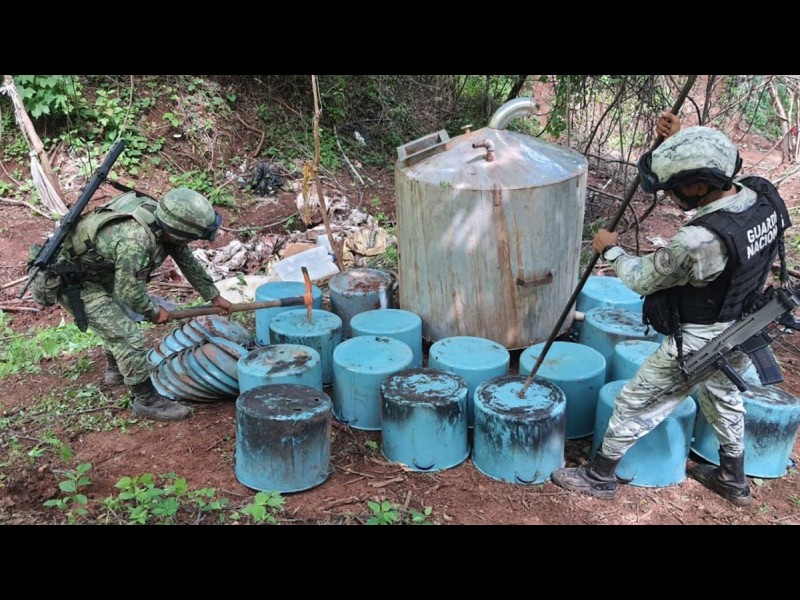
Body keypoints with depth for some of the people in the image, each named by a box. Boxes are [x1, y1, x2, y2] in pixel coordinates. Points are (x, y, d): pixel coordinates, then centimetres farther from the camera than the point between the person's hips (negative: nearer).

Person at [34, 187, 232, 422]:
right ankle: (146, 400, 2)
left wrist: (214, 296, 15)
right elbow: (131, 292, -24)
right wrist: (154, 312, -5)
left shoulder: (161, 220, -11)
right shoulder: (135, 241, -37)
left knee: (118, 315, 28)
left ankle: (115, 370, 49)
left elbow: (188, 261, 6)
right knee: (128, 335, -12)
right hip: (71, 281, -9)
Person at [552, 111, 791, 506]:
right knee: (724, 398, 31)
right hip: (743, 334, 8)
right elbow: (707, 171, 7)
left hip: (698, 343, -8)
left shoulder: (699, 242, -37)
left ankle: (599, 476, 30)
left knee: (635, 406, 12)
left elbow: (643, 279, -20)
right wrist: (676, 142, -6)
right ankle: (734, 480, 49)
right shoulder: (765, 199, -13)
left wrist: (610, 250, -2)